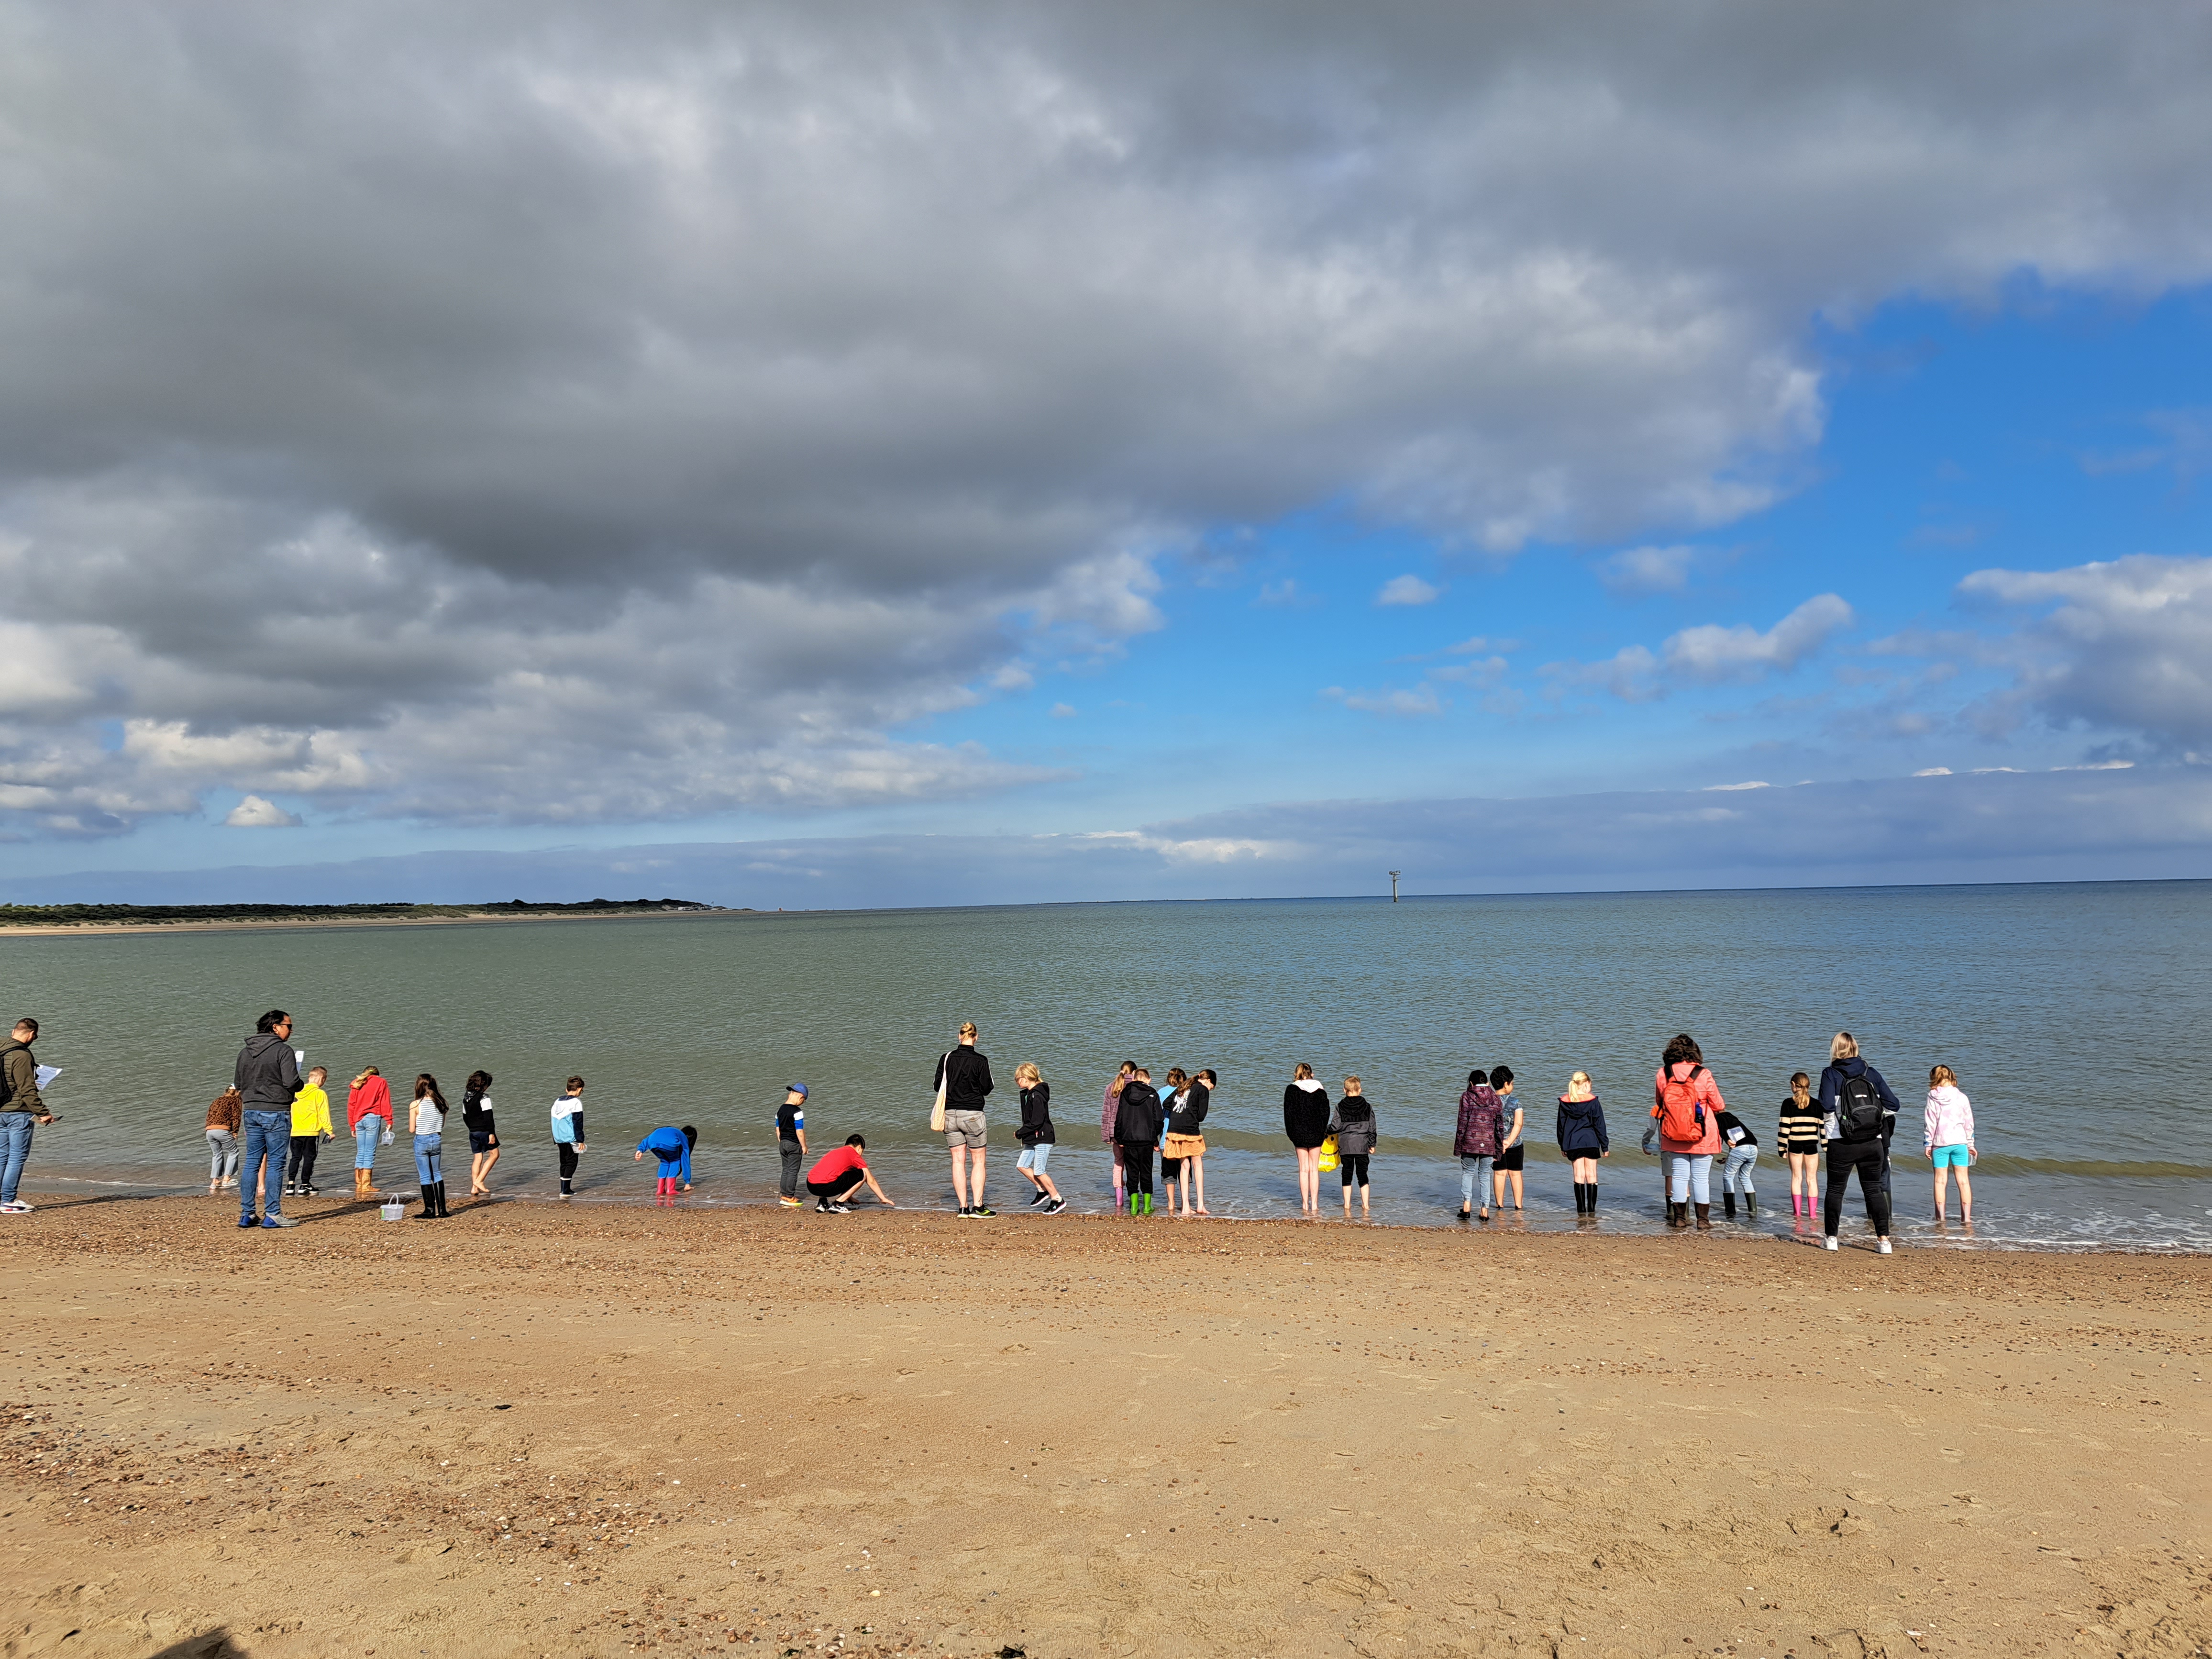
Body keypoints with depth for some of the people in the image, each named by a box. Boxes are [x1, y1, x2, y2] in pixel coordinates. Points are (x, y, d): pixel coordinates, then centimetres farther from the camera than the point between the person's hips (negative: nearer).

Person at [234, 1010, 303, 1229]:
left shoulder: (245, 1052, 11)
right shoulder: (283, 1050, -11)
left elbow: (238, 1083, 14)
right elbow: (292, 1083, -18)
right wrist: (301, 1085, 3)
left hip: (251, 1111, 7)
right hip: (276, 1112, -7)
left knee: (252, 1162, 11)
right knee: (275, 1163, -3)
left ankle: (246, 1214, 13)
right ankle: (273, 1215, -2)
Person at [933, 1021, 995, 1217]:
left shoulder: (947, 1058, -1)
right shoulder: (981, 1060, -10)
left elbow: (937, 1086, 4)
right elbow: (987, 1089, -6)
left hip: (950, 1114, 3)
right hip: (973, 1114, -3)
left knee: (958, 1161, 8)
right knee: (979, 1160, 6)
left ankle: (964, 1207, 9)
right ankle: (978, 1206, 1)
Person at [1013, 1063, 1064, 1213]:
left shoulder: (1037, 1096, -20)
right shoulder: (1028, 1094, 11)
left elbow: (1036, 1122, -24)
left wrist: (1020, 1133, -15)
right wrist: (1022, 1135, 6)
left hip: (1042, 1139, -10)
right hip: (1032, 1139, 10)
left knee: (1038, 1171, -5)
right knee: (1022, 1165, 10)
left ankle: (1058, 1200, 5)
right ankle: (1042, 1190, 21)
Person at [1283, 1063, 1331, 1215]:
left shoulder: (1292, 1089, -2)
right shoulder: (1320, 1090, 4)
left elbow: (1288, 1113, -4)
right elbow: (1326, 1111, 0)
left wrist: (1291, 1133, 4)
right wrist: (1323, 1131, 10)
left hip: (1299, 1133, -1)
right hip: (1317, 1133, 1)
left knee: (1304, 1169, 6)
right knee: (1314, 1169, 7)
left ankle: (1305, 1205, 6)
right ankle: (1315, 1205, 4)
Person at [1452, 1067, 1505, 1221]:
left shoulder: (1467, 1097, -3)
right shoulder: (1496, 1099, 6)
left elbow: (1462, 1123, -5)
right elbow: (1500, 1127, 7)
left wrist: (1458, 1146, 1)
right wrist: (1498, 1150, 14)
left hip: (1470, 1142, -2)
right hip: (1489, 1144, 2)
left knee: (1468, 1172, 13)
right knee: (1484, 1175, 12)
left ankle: (1466, 1205, -1)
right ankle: (1485, 1210, 10)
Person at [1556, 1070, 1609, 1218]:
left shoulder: (1565, 1102, 3)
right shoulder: (1593, 1101, -6)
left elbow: (1561, 1126, 8)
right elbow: (1600, 1126, -4)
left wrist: (1563, 1146, 17)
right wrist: (1605, 1147, 3)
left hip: (1572, 1143, 3)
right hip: (1590, 1142, -3)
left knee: (1579, 1175, 7)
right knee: (1591, 1175, 2)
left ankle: (1581, 1210, 5)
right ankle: (1591, 1210, -1)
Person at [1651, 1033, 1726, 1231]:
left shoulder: (1662, 1074, -4)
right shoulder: (1703, 1075, -12)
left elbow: (1659, 1102, 11)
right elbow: (1718, 1106, -1)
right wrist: (1721, 1107, 22)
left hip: (1674, 1137, 2)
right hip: (1702, 1136, -2)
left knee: (1679, 1175, 10)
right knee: (1701, 1178, 4)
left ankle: (1679, 1218, 16)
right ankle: (1703, 1220, 9)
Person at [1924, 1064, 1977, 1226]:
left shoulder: (1933, 1097, -6)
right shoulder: (1962, 1097, 2)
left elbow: (1929, 1122, -5)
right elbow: (1969, 1123, 7)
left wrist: (1927, 1144, 2)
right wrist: (1970, 1144, 17)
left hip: (1940, 1143, -2)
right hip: (1960, 1142, 2)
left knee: (1940, 1180, 5)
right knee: (1963, 1179, 7)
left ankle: (1940, 1218, 6)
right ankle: (1967, 1218, 8)